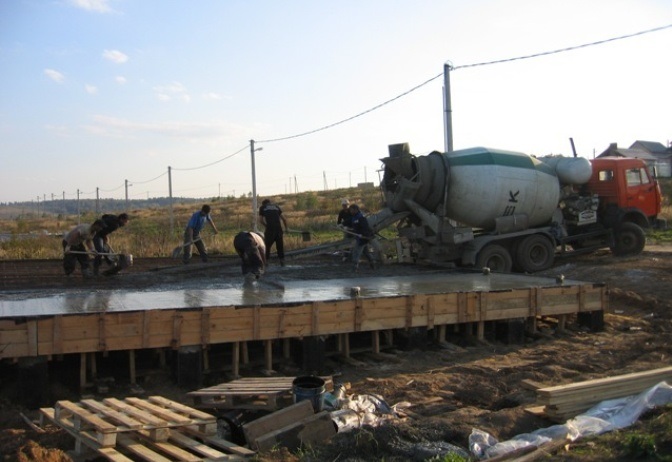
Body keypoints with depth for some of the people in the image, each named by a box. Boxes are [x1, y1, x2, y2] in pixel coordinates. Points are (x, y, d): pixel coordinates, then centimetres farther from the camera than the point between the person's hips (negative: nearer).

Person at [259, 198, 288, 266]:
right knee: (280, 245, 11)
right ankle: (282, 261, 9)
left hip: (270, 228, -3)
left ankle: (266, 261, 3)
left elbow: (262, 220, 9)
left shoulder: (262, 208, 17)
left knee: (267, 245, 7)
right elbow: (284, 219, 19)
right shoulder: (276, 207, 24)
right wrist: (286, 228, 30)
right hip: (278, 227, 3)